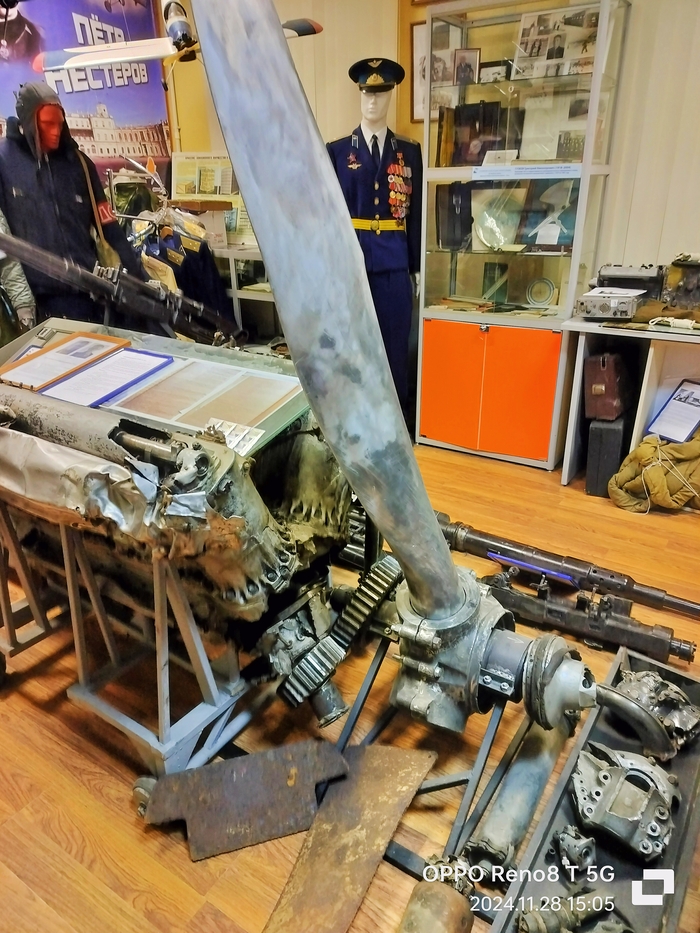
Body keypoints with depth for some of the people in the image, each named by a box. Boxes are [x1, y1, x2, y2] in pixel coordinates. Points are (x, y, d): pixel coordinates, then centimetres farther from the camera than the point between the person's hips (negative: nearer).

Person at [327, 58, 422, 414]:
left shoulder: (409, 151, 11)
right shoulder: (337, 151, 7)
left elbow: (415, 211, 8)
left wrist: (416, 264, 3)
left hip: (394, 259, 1)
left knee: (395, 340, 5)